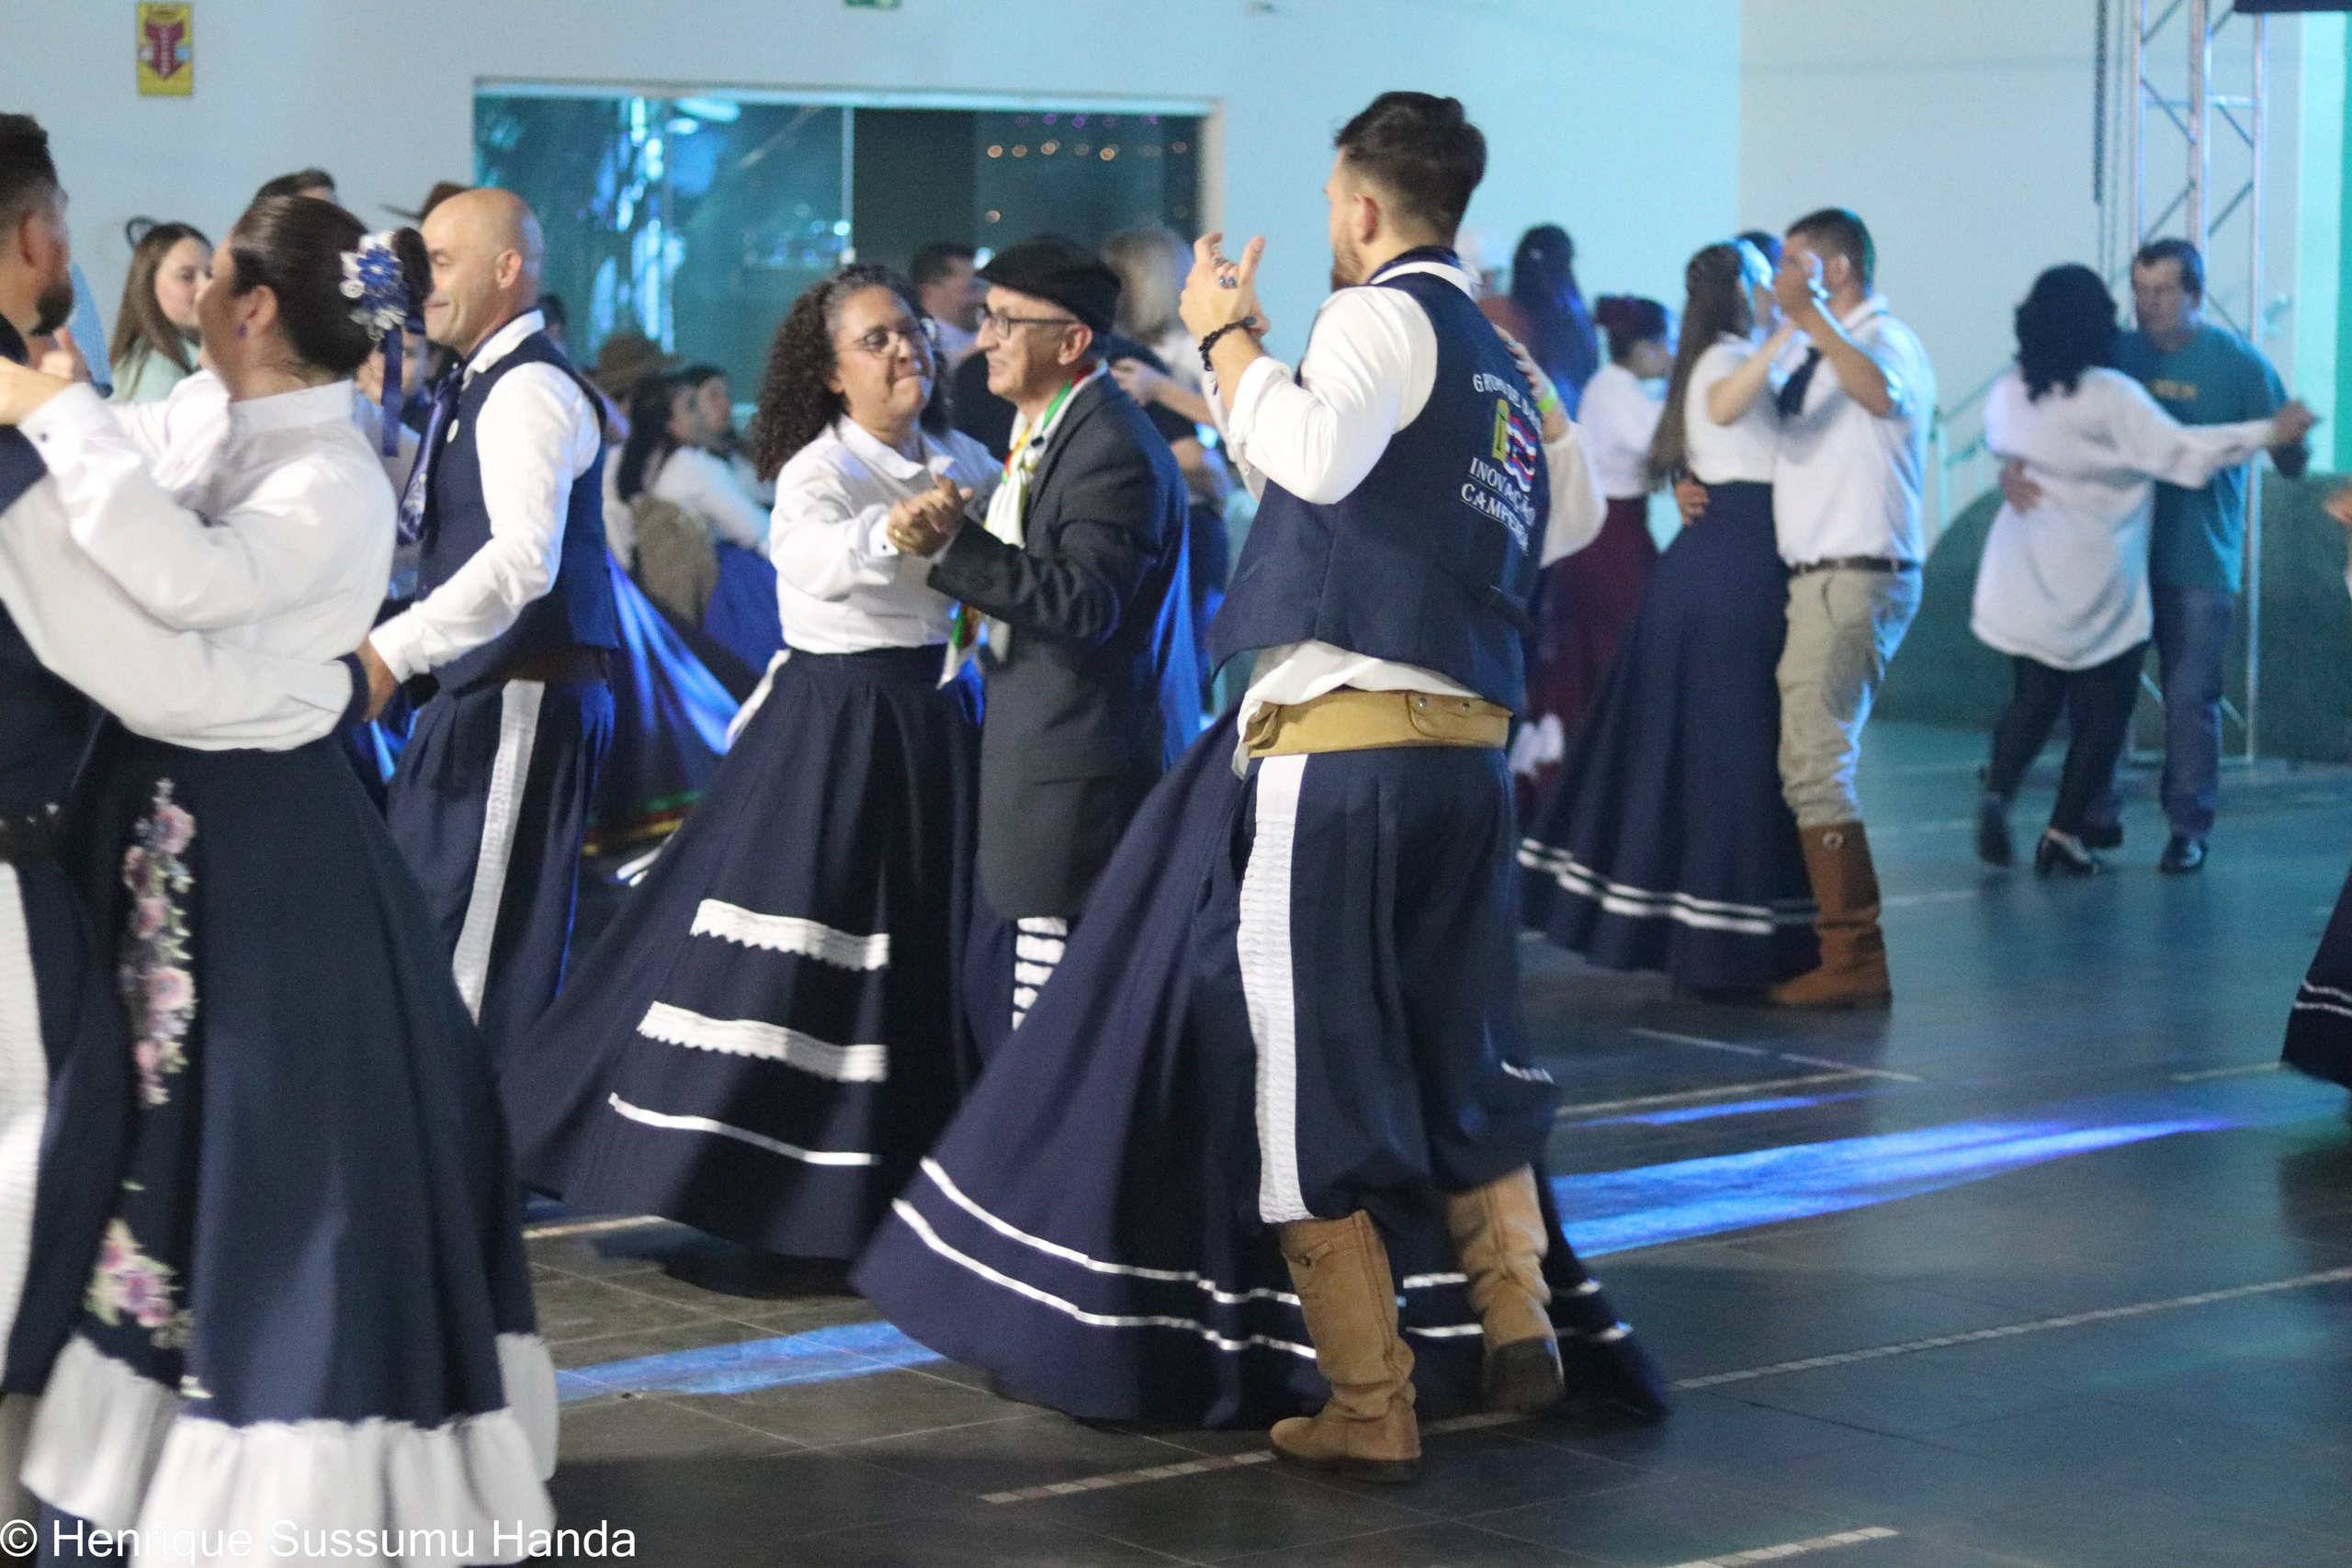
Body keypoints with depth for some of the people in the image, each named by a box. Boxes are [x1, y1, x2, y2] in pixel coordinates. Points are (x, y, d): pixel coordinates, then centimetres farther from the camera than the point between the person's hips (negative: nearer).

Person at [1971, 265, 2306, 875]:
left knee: (2032, 698, 17)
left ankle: (1997, 795, -6)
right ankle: (2063, 835, 5)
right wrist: (2271, 432, -13)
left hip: (2025, 579, 5)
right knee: (2103, 711, 7)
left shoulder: (2006, 394, 1)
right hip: (2097, 586, -5)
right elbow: (2181, 452, -17)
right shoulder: (2111, 397, -17)